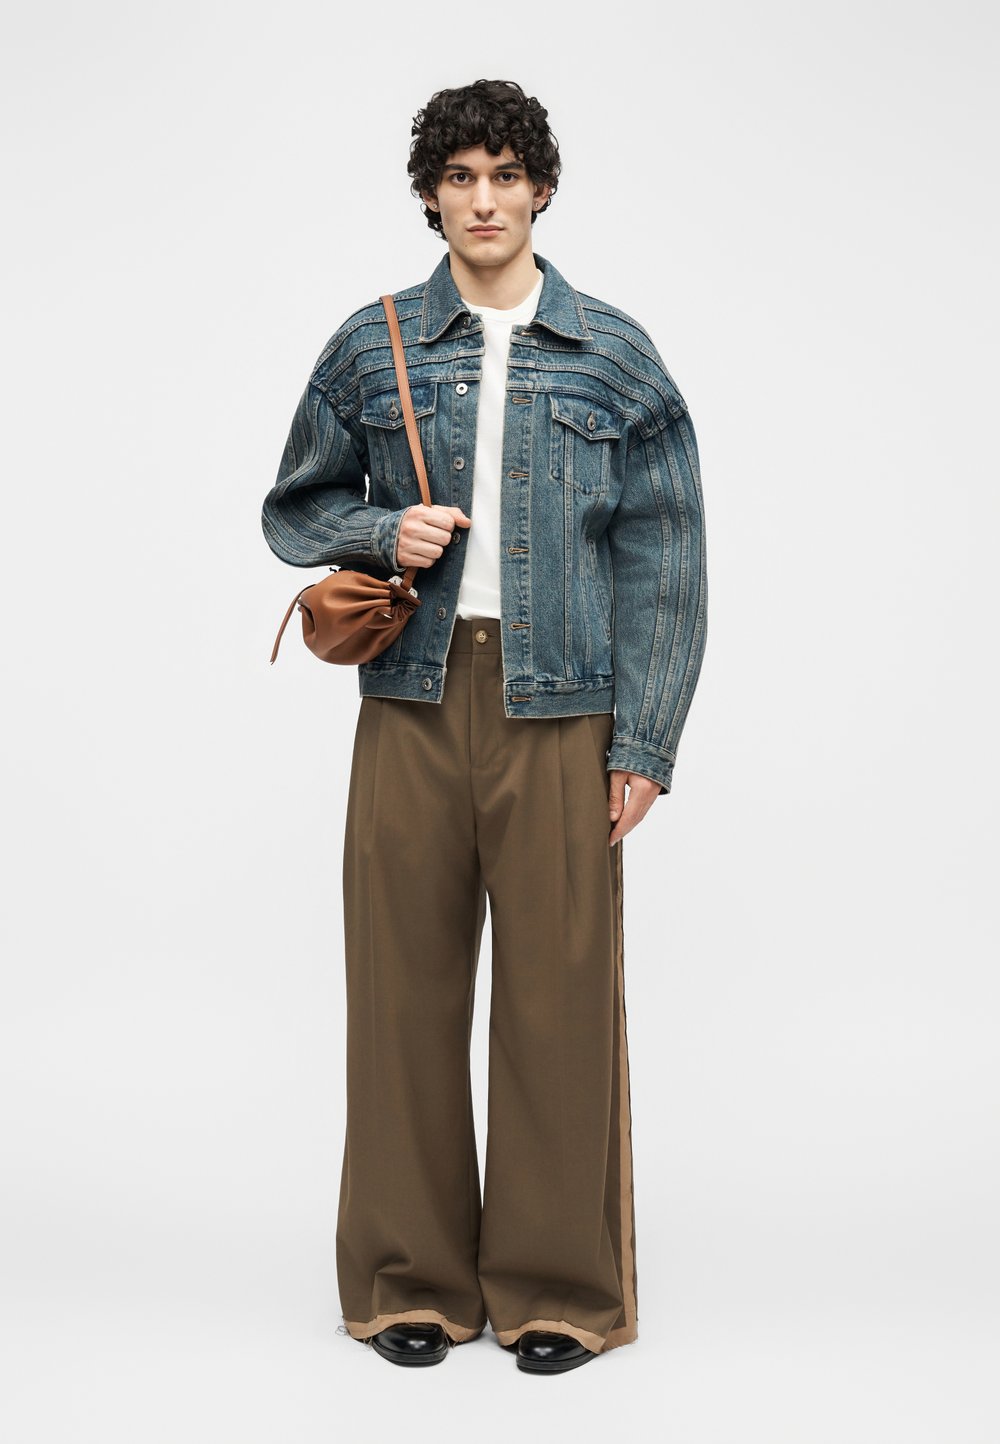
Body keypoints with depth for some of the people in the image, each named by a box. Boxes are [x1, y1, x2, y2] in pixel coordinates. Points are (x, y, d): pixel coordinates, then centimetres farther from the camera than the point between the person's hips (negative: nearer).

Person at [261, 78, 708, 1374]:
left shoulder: (618, 358, 6)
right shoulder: (371, 348, 9)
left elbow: (662, 563, 3)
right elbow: (296, 507, 17)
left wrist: (644, 746, -5)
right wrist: (383, 532, -6)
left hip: (562, 708, -1)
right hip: (413, 700, 2)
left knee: (562, 997, 1)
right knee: (404, 989, 5)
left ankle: (562, 1289, 16)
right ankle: (412, 1279, 20)